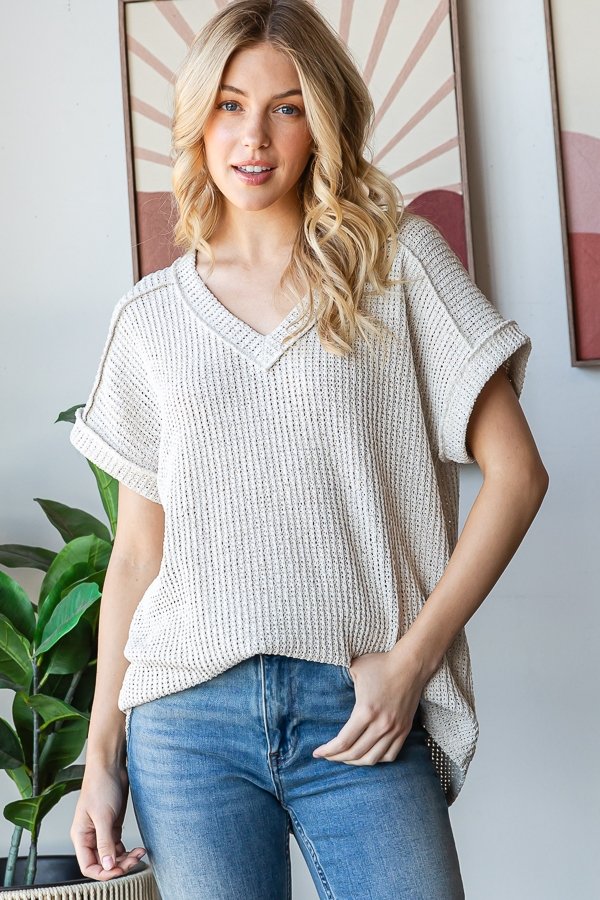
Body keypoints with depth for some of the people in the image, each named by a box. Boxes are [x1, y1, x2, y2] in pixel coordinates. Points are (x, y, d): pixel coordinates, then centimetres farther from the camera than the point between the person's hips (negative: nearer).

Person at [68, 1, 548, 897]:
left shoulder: (400, 261, 4)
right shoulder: (150, 318, 11)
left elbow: (515, 470, 0)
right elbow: (136, 552, 12)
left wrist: (412, 658, -7)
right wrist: (102, 755, 8)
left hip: (359, 715, -1)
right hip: (187, 719, 2)